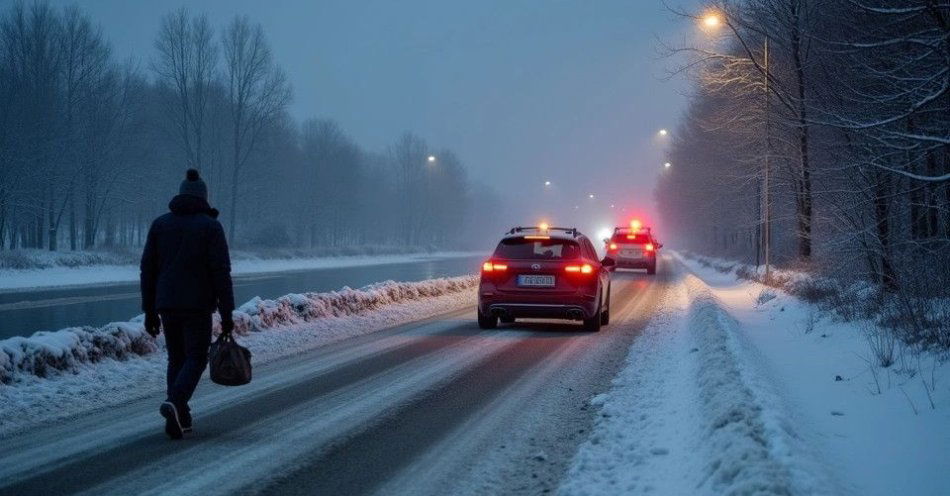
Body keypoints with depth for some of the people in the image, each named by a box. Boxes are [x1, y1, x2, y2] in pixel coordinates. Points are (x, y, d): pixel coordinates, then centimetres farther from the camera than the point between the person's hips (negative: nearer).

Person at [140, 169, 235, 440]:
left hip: (167, 305, 4)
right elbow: (221, 272, -10)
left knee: (177, 359, 14)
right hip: (198, 306, -4)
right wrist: (226, 313, -6)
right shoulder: (210, 226, -5)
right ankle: (174, 403, -21)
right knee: (196, 359, 3)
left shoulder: (160, 224, 6)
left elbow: (147, 269, 5)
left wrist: (149, 311, 10)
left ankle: (180, 418, 12)